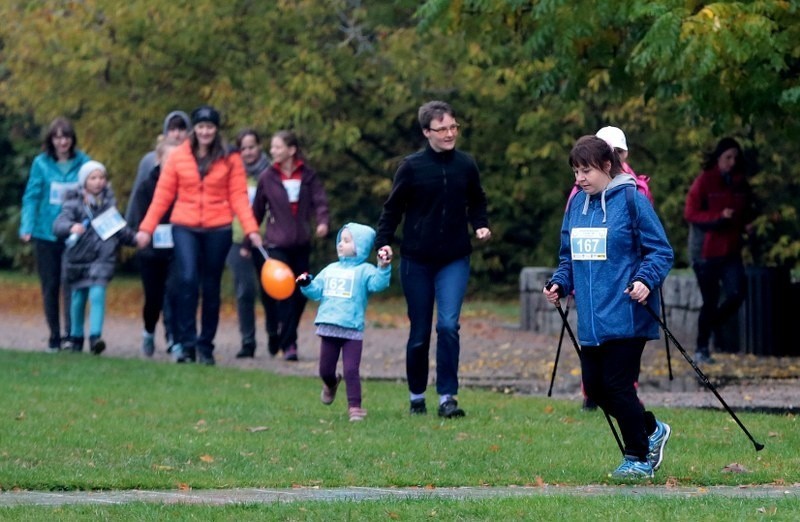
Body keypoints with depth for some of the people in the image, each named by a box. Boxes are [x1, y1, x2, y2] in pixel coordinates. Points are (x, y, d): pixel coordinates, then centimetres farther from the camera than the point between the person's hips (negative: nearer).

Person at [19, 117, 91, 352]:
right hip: (46, 233, 1)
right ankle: (54, 336, 15)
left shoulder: (83, 163, 0)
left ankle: (71, 333, -6)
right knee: (50, 286, 6)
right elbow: (31, 197, 0)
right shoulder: (41, 163, 0)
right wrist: (27, 227, -9)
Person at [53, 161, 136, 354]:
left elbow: (119, 228, 18)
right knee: (78, 298, 10)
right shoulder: (74, 203, -6)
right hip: (79, 257, -1)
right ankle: (76, 337, 27)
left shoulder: (108, 202, 6)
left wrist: (133, 238, 6)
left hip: (102, 257, 1)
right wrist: (71, 227, -39)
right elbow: (58, 225, -20)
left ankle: (95, 336, -19)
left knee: (97, 293, -16)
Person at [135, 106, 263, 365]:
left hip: (218, 229, 1)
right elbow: (162, 195, 4)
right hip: (185, 228, -1)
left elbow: (238, 196, -1)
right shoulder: (178, 157, 3)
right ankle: (186, 342, -15)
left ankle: (205, 346, 16)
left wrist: (251, 229, -12)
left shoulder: (230, 159, 3)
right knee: (187, 279, -19)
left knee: (211, 288, 6)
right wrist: (146, 228, -1)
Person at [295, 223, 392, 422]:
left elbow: (378, 283, -20)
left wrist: (383, 269, -35)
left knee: (351, 370, -10)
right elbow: (316, 291, 16)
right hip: (328, 328, 5)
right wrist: (306, 284, -2)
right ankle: (331, 384, 47)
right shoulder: (330, 270, 15)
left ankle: (355, 406, -5)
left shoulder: (364, 271, -2)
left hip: (352, 330, -5)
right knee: (325, 370, 15)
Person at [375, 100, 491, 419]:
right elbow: (392, 208, 2)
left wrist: (480, 226, -2)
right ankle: (417, 396, 23)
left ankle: (448, 396, -11)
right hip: (417, 261, -1)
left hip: (454, 260, 1)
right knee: (419, 333, 6)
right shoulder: (412, 167, -5)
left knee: (448, 324, -16)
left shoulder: (466, 166, 2)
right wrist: (384, 242, -11)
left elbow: (476, 203, 16)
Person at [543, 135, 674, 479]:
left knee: (618, 385, -6)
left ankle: (638, 458, 10)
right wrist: (560, 284, 3)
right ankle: (651, 430, 28)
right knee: (595, 386, 8)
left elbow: (661, 251, -8)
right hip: (591, 319, 7)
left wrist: (645, 280, -24)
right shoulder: (577, 204, 11)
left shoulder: (631, 200, -9)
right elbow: (569, 255, 21)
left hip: (626, 317, -7)